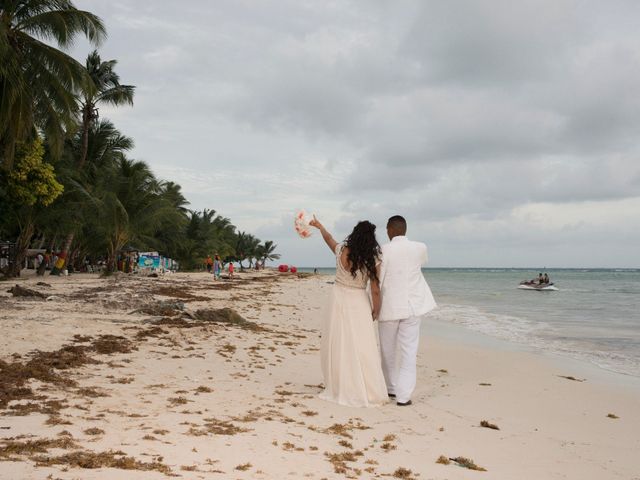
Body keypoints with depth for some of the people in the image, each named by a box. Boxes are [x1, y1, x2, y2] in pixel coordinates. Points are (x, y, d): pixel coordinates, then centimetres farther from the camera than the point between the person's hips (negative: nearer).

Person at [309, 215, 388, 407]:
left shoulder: (341, 251, -8)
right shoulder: (372, 260, -13)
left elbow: (328, 238, 14)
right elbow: (375, 290, -11)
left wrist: (319, 225, 33)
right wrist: (375, 311, 4)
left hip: (339, 302, 2)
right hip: (359, 304, -2)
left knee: (338, 347, 10)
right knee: (362, 348, 1)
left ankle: (341, 390, 18)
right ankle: (369, 392, 4)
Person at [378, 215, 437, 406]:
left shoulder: (383, 251, -11)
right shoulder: (420, 248, -3)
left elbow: (376, 282, -9)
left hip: (389, 308, -1)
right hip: (413, 306, 2)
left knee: (388, 350, 15)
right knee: (408, 351, 4)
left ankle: (391, 388, 30)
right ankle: (403, 395, 0)